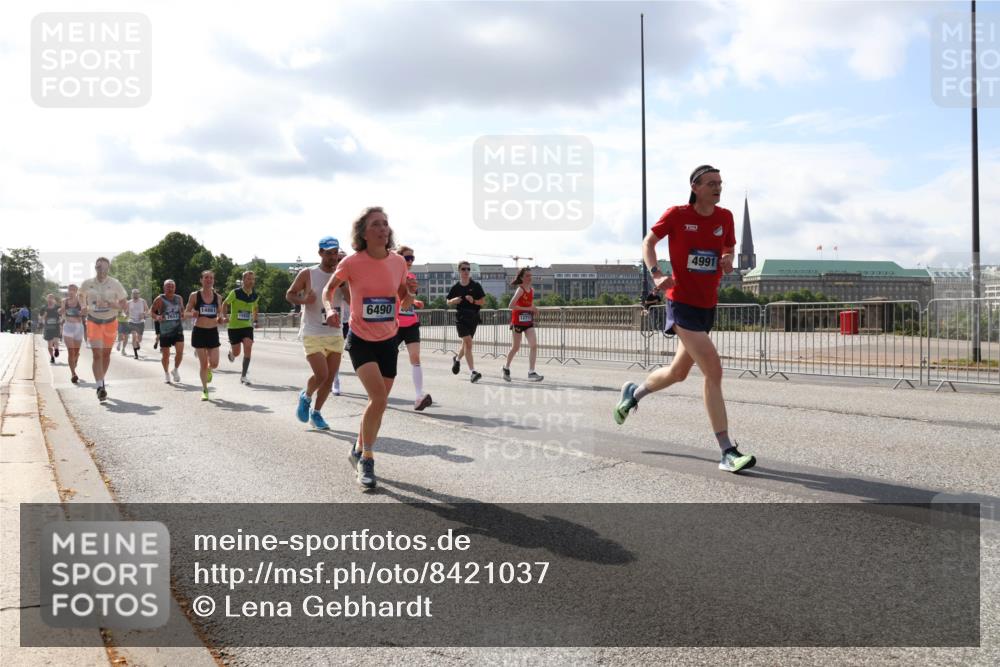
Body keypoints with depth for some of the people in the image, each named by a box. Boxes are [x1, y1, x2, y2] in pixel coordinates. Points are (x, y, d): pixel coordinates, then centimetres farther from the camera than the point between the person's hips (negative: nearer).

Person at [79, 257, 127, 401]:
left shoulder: (115, 284, -6)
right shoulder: (87, 284, -2)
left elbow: (123, 306, -4)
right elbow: (82, 299, 18)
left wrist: (111, 304, -21)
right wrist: (85, 308, 2)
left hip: (110, 322, 1)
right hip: (93, 322, -1)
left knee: (106, 353, 13)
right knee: (97, 354, -12)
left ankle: (101, 380, 33)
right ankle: (100, 386, -16)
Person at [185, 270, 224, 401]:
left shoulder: (217, 297, 4)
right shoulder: (194, 295, -3)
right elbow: (186, 312, 3)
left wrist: (222, 319, -8)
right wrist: (192, 314, -19)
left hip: (213, 332, 2)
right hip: (199, 332, -2)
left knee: (214, 364, -2)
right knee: (203, 363, 0)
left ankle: (208, 371, 36)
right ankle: (205, 390, 15)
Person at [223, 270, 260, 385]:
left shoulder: (255, 296, 2)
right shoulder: (235, 293, -12)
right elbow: (225, 304, 2)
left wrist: (255, 320, 14)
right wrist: (225, 316, -7)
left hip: (247, 326, 3)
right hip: (234, 326, -3)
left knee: (247, 349, -15)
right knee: (236, 353, 2)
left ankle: (243, 376, -5)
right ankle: (231, 352, 43)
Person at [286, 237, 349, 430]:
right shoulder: (308, 274, -3)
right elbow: (289, 294, 5)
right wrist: (303, 300, -16)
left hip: (335, 335, 4)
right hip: (312, 334, -4)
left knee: (330, 378, 4)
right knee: (321, 374, -14)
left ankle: (316, 413, 23)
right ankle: (305, 396, 19)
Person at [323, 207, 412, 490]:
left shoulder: (398, 262, -3)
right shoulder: (352, 262, -13)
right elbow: (329, 288, 2)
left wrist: (408, 298, -11)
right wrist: (330, 308, -18)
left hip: (388, 341, 4)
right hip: (361, 340, -4)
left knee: (378, 401, 12)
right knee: (379, 397, -20)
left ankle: (359, 451, 36)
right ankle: (367, 459, -2)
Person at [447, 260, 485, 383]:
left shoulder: (476, 286, -1)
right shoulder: (455, 287, 1)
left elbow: (483, 301, 0)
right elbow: (448, 302, 12)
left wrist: (474, 301, -17)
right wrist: (454, 301, -9)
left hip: (473, 317, 2)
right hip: (461, 317, -2)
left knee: (466, 343, 16)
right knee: (468, 342, -16)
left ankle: (457, 358, 49)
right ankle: (472, 372, -20)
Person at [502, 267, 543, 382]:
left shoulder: (532, 290, 6)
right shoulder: (520, 290, -14)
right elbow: (511, 306, -22)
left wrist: (534, 309, 1)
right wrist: (528, 308, -23)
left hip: (528, 321, 6)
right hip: (518, 320, -6)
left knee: (534, 345, -8)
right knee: (516, 347, 7)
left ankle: (531, 373, -7)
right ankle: (506, 367, 29)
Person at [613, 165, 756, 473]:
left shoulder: (725, 217, 5)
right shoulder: (677, 215, -8)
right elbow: (649, 242, 4)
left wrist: (727, 260, -5)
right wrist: (656, 274, -13)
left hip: (708, 305, 7)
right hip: (682, 301, -7)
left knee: (678, 373, 19)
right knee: (714, 371, -17)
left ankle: (633, 392, 49)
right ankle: (727, 453, -13)